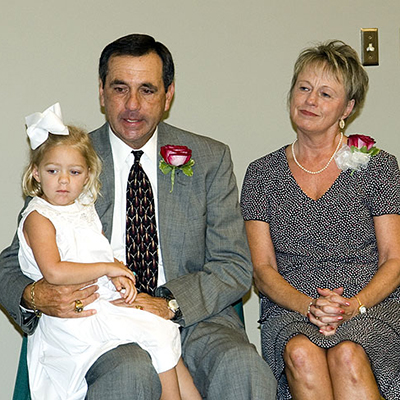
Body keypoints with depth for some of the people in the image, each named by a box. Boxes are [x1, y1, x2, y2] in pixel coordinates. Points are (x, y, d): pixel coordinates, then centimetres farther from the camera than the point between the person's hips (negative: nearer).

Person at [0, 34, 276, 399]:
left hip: (191, 315, 1)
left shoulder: (210, 159, 8)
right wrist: (33, 297, -15)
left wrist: (168, 303, -15)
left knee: (242, 367, -30)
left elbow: (235, 266, 4)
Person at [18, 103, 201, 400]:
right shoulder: (39, 218, -9)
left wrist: (120, 277, -6)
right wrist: (107, 268, -17)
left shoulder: (85, 209, 17)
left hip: (108, 303, 8)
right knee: (158, 338, -15)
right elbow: (54, 272, -23)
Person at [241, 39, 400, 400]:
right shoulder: (262, 173, 12)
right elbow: (262, 268, 6)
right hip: (290, 312, 1)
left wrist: (353, 306, -15)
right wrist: (308, 306, -13)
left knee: (347, 354, -35)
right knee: (301, 353, -34)